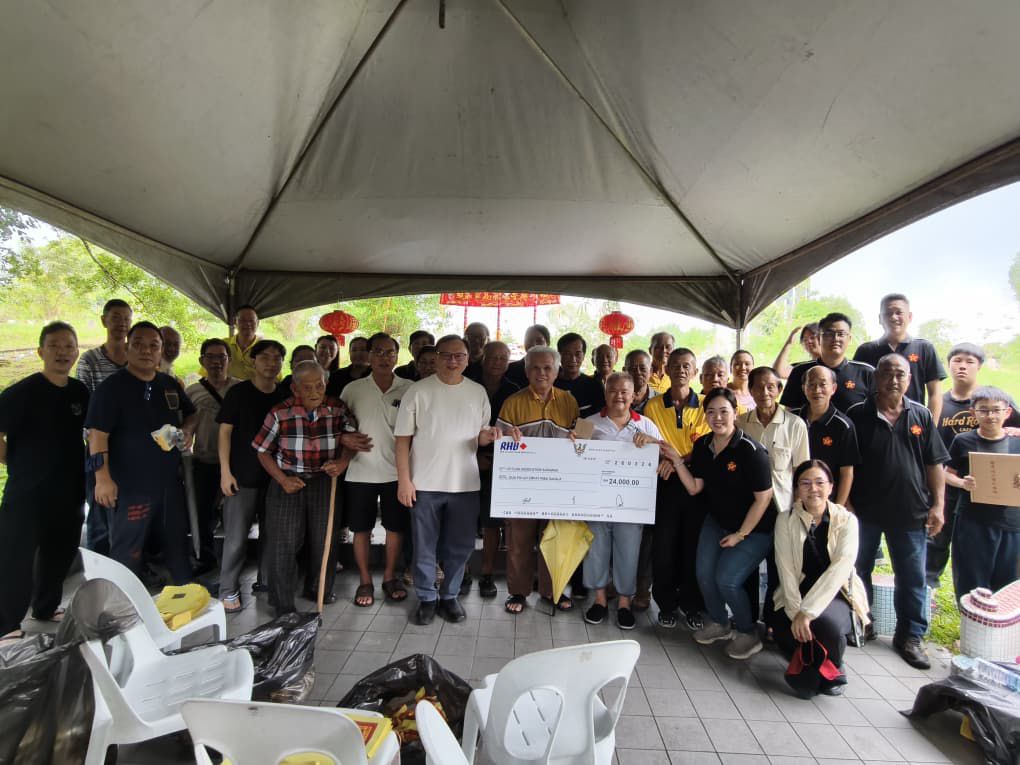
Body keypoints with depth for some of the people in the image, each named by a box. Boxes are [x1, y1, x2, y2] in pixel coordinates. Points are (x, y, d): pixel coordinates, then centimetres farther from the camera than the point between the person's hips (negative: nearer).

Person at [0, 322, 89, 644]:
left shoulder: (80, 392, 3)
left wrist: (79, 466, 8)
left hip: (69, 492, 6)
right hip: (28, 493, -5)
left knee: (60, 554, 17)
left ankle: (46, 607, 35)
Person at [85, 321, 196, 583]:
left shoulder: (170, 384, 6)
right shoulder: (112, 387, -11)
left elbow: (190, 413, 20)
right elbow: (97, 434, -15)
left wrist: (188, 429, -2)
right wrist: (103, 478, -20)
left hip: (170, 481, 6)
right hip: (129, 485, -6)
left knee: (177, 540, 20)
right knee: (127, 551, 7)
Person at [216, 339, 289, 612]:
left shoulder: (286, 395, 6)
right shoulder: (238, 392, -4)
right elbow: (225, 432, -4)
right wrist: (225, 472, -10)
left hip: (276, 476, 4)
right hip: (243, 476, -4)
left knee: (271, 533, 12)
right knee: (236, 537, 1)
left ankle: (267, 581, 27)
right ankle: (228, 589, 17)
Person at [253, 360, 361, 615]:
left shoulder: (338, 409, -7)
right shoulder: (280, 413, -11)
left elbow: (352, 440, 1)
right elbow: (263, 452, -2)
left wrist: (342, 462, -19)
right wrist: (282, 480, -11)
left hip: (324, 480, 2)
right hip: (288, 482, -2)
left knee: (324, 540, 13)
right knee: (285, 543, 2)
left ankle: (318, 589, 37)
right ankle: (283, 606, 18)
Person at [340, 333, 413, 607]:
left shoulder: (410, 389, -2)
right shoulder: (353, 389, 0)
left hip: (397, 471, 0)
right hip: (361, 471, 0)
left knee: (396, 526, 11)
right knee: (361, 528, 9)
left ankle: (390, 577, 30)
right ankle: (365, 581, 26)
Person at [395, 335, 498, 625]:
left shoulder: (478, 392, 5)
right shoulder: (418, 391, -4)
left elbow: (479, 439, 11)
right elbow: (403, 438, -4)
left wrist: (486, 436, -13)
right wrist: (404, 479, -9)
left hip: (465, 483, 3)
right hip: (425, 483, -2)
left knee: (460, 546, 12)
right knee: (425, 546, 10)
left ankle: (449, 596, 31)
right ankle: (427, 598, 28)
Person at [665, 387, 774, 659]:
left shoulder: (751, 450, -24)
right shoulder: (702, 446, -5)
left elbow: (763, 498, -18)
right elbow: (694, 488, -2)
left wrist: (740, 534, -13)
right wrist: (676, 460, -14)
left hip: (754, 528, -5)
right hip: (716, 521, 6)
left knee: (727, 580, -13)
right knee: (704, 574, -2)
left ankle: (749, 634, 16)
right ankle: (719, 624, 27)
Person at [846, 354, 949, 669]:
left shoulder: (921, 416, 4)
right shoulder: (857, 415, -4)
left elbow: (935, 464, 5)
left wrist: (937, 505, -1)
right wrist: (844, 502, -8)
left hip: (910, 512, 2)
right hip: (864, 510, -1)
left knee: (912, 578, 10)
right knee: (858, 571, 13)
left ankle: (910, 636, 26)